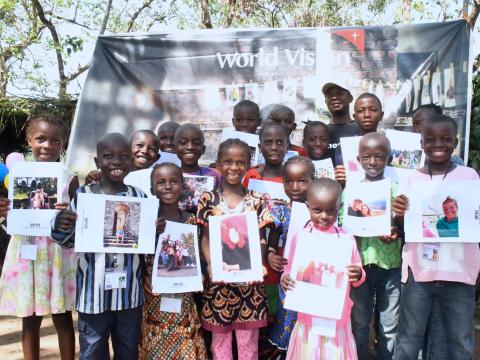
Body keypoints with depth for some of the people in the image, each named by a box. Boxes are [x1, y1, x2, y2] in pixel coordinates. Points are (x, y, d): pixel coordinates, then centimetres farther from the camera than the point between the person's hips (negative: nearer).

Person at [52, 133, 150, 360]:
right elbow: (69, 242, 2)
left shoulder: (139, 196, 0)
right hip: (94, 289, -1)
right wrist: (61, 226, -18)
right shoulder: (83, 195, -4)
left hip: (129, 289, 2)